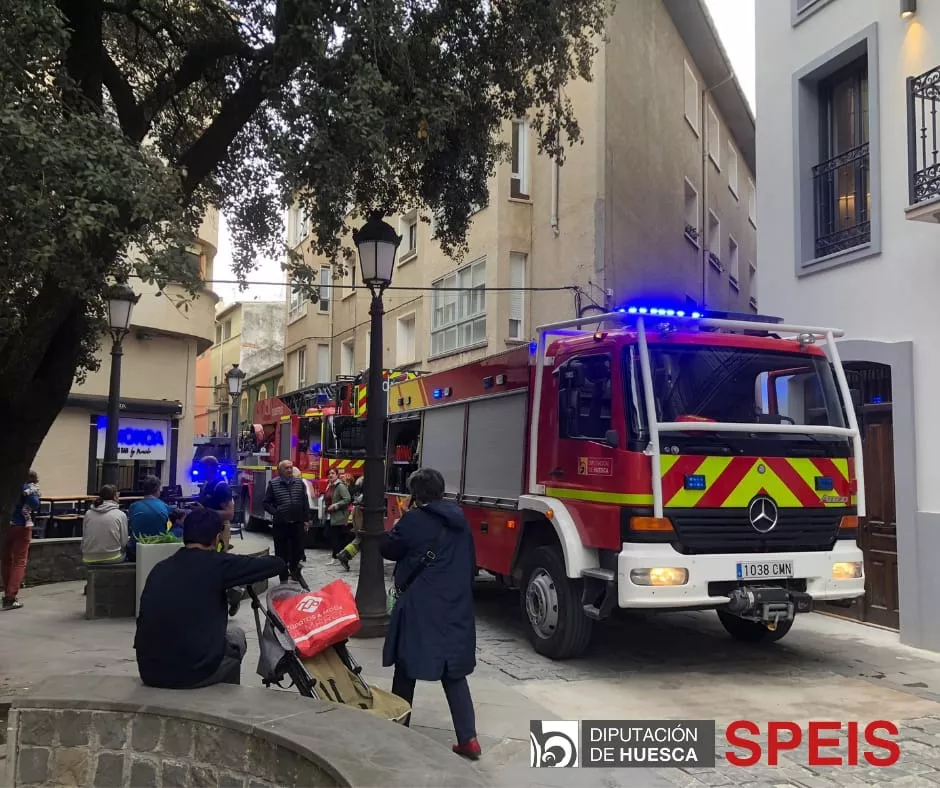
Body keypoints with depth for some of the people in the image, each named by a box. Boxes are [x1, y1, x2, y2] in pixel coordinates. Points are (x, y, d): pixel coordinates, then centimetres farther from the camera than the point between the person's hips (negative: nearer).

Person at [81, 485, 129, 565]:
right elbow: (124, 542, -2)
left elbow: (84, 537, 10)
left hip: (89, 559, 4)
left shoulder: (88, 513, 5)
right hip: (112, 559, -4)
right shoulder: (121, 515, -5)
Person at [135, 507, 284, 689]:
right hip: (194, 671, -5)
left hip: (149, 671, 5)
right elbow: (276, 564, -2)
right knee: (236, 635, 25)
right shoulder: (216, 563, -6)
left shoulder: (159, 568, 9)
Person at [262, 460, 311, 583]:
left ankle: (293, 568, 39)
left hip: (297, 523, 2)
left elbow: (305, 502, 8)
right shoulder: (273, 484, -3)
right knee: (281, 552, 5)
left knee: (298, 550, 11)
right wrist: (275, 513, -11)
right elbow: (266, 503, 1)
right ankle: (283, 579, 17)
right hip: (280, 524, -2)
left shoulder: (300, 483, 5)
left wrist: (306, 519, 6)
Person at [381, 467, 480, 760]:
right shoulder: (459, 520, 7)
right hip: (456, 605, 5)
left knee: (407, 668, 11)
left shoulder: (414, 519, -11)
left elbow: (389, 549, 2)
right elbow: (470, 562, 14)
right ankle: (468, 739, 4)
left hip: (420, 606, -5)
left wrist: (396, 530, 17)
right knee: (454, 672, 9)